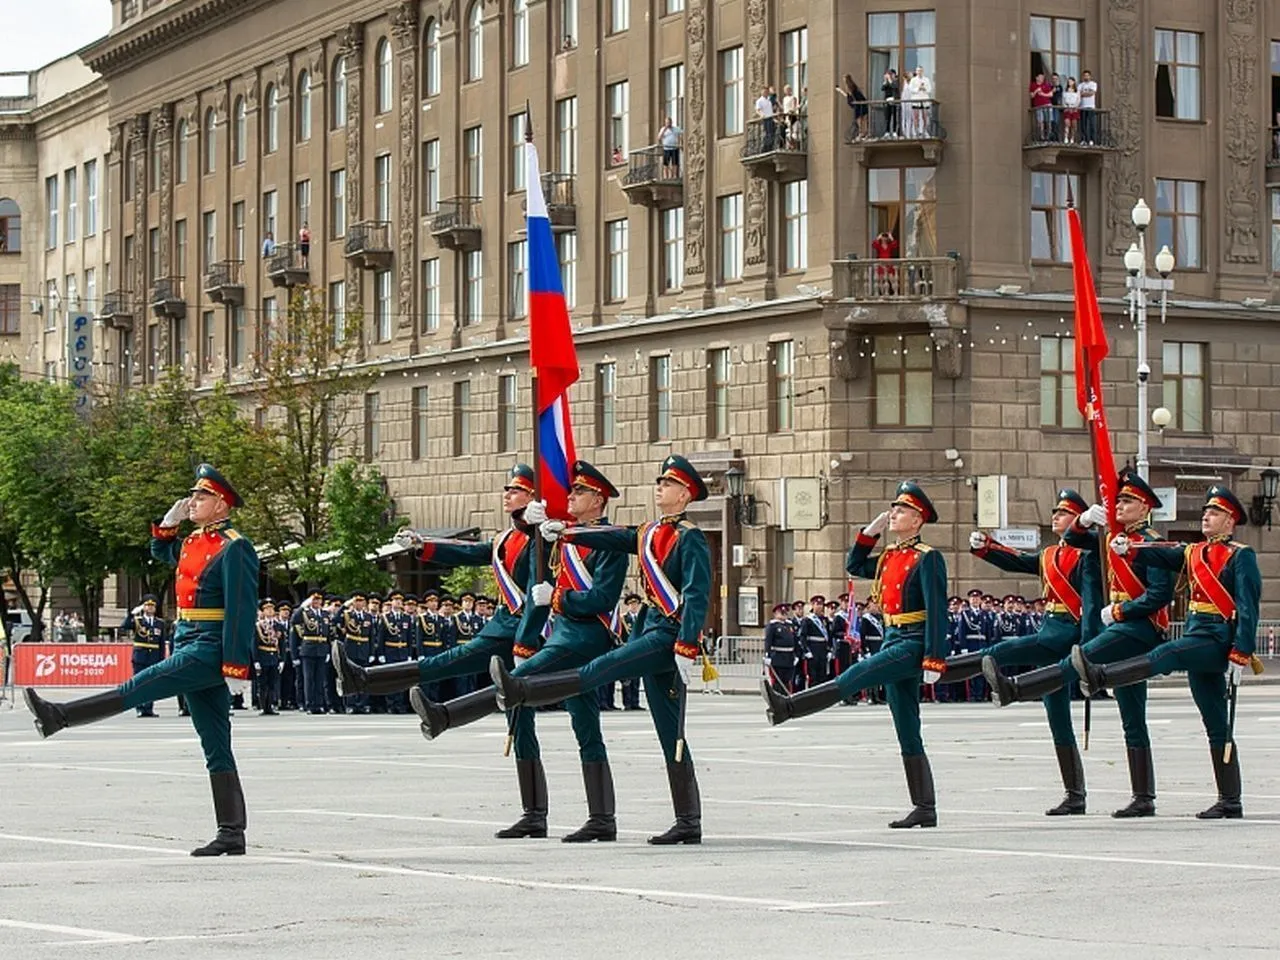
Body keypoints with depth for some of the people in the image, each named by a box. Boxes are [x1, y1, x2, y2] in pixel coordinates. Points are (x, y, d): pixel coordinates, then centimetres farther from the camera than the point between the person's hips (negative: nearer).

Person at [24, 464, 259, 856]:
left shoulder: (235, 548, -12)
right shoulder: (194, 541, 16)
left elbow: (242, 611, -18)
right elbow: (161, 553, 38)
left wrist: (236, 668, -22)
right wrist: (169, 522, 17)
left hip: (210, 651, -10)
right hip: (190, 647, 10)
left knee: (138, 688, -15)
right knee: (216, 748, 6)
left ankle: (58, 717, -15)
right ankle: (232, 835, 6)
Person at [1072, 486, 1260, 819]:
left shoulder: (1241, 556, -3)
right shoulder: (1193, 553, 18)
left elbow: (1248, 609, -10)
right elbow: (1159, 555, 2)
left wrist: (1240, 655, -18)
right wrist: (1127, 550, -18)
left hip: (1219, 640, -8)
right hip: (1196, 637, 8)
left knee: (1168, 654, -32)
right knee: (1216, 727, 7)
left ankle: (1099, 677, -50)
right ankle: (1230, 802, 9)